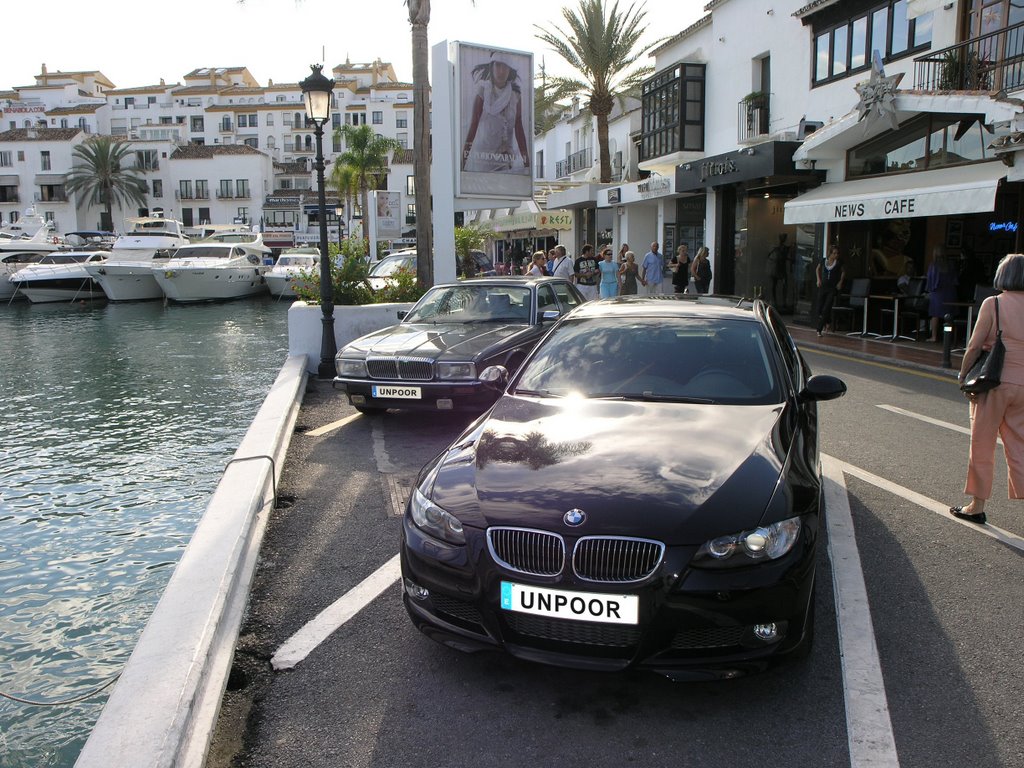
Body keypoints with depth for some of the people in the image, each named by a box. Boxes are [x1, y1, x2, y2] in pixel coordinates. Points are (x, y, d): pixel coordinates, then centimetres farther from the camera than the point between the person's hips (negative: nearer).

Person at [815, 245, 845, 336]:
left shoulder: (838, 263, -5)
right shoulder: (823, 261, -1)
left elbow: (843, 272, 14)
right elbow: (817, 269, 19)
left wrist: (840, 282, 4)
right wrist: (819, 279, 10)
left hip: (833, 288, -3)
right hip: (823, 287, 3)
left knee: (826, 309, -10)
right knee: (820, 308, 3)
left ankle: (819, 329, -5)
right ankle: (827, 323, 29)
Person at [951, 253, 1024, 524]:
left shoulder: (993, 304, -9)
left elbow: (974, 346, -10)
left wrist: (963, 377, 0)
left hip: (995, 382, -4)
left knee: (982, 446, 6)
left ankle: (977, 506, 14)